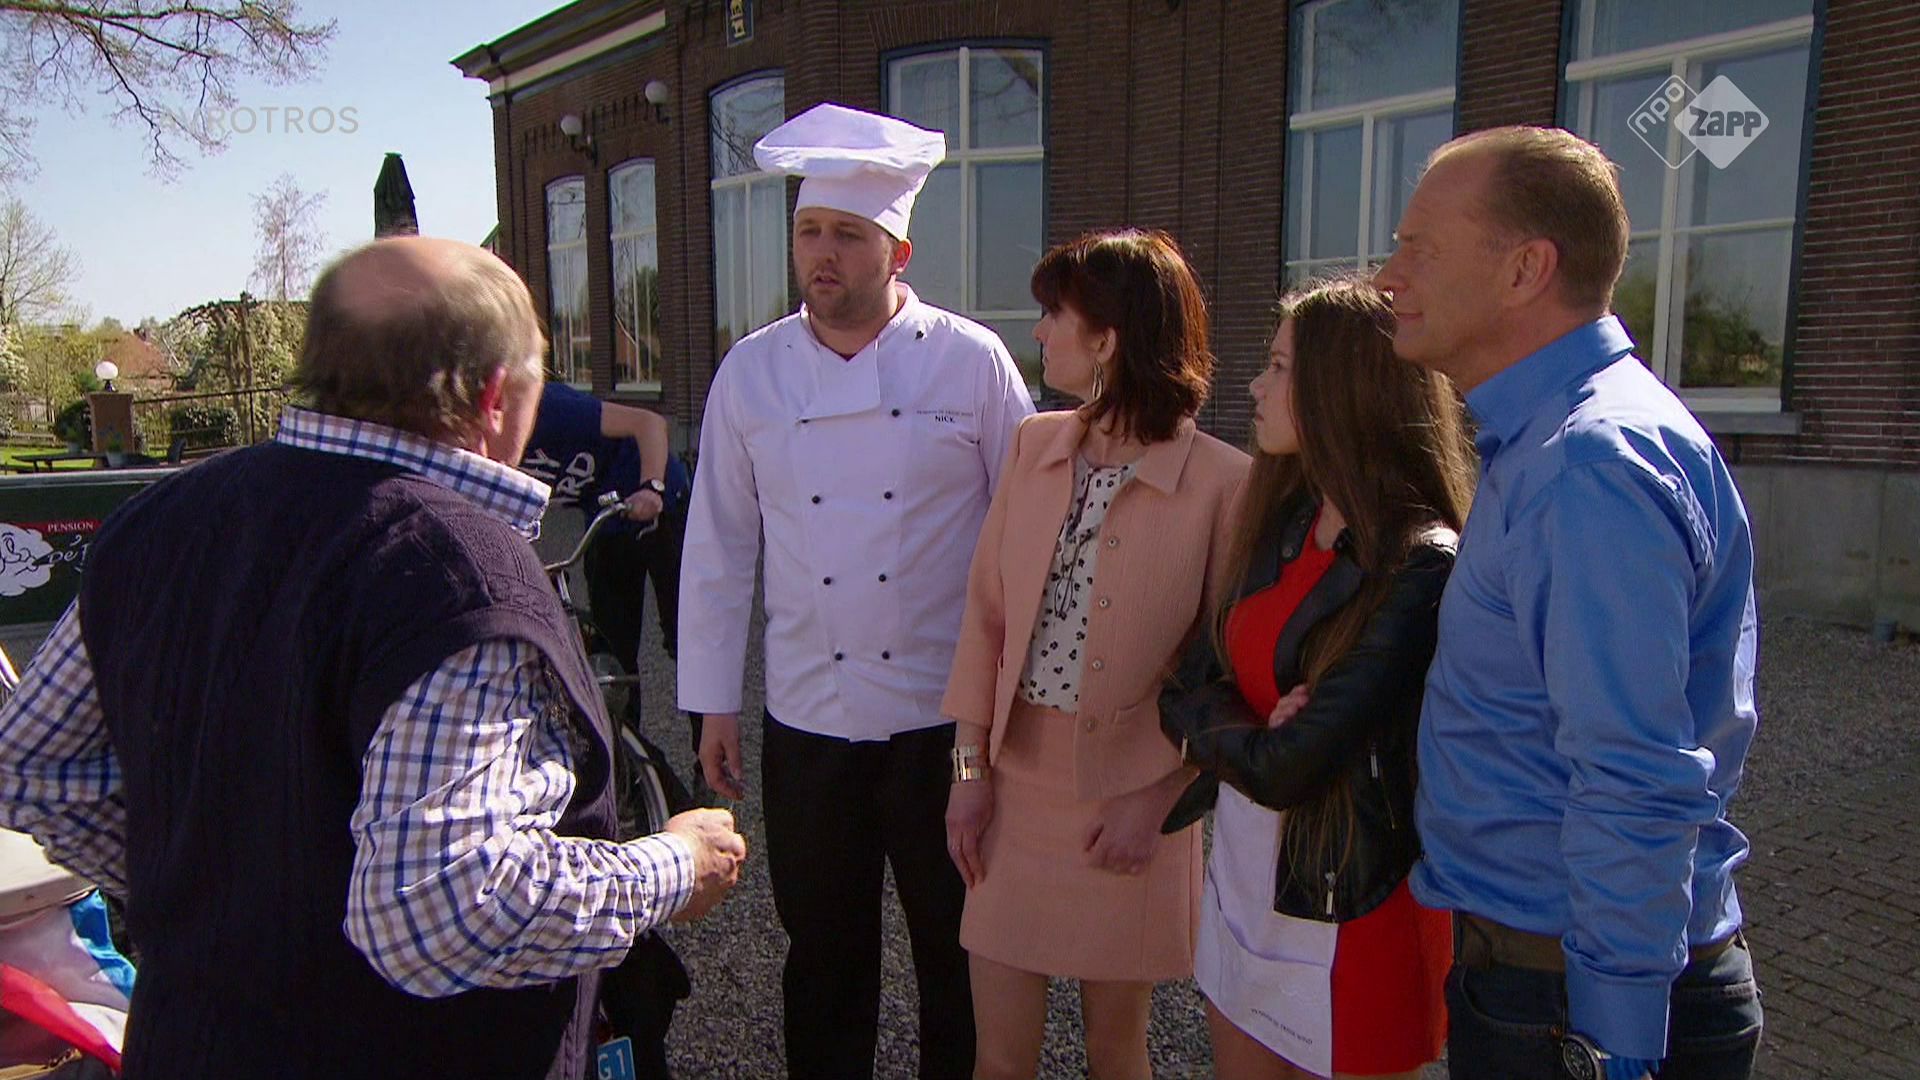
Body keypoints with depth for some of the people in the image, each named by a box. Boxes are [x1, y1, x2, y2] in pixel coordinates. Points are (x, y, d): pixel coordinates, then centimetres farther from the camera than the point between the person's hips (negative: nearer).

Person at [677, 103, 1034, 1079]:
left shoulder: (972, 361, -7)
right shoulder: (751, 371, 1)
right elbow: (719, 546, 5)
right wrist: (713, 701, 7)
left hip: (949, 715, -2)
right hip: (806, 717, 2)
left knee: (959, 953, 14)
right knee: (824, 953, 17)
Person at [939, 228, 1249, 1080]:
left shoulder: (1222, 482, -14)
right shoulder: (1034, 445, 2)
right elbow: (986, 612, 4)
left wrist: (1160, 798, -12)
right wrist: (971, 768, 0)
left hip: (1131, 803, -3)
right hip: (1015, 780, 4)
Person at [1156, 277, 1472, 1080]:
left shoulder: (1424, 569, -22)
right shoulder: (1283, 525, 2)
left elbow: (1288, 769, -25)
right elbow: (1190, 687, 2)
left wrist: (1203, 724, -7)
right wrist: (1248, 729, -18)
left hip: (1352, 913, -7)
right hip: (1242, 883, 7)